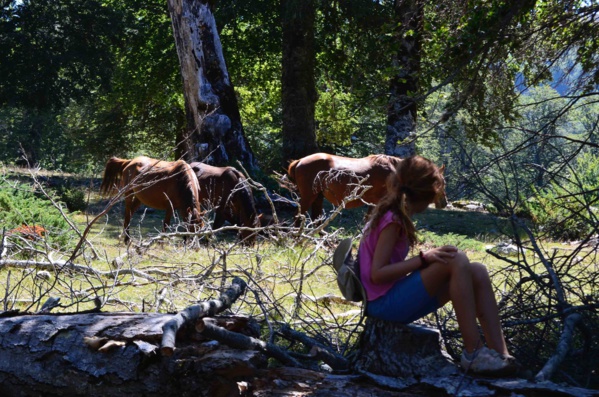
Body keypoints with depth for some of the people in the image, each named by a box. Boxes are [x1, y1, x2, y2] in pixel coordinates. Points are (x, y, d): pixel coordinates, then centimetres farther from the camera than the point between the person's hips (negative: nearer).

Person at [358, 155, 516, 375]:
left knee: (477, 272, -3)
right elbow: (377, 274, -19)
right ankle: (473, 353, -22)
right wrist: (424, 258, -23)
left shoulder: (389, 214, 15)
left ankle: (500, 353, -14)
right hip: (385, 304, -9)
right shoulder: (392, 220, -13)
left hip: (396, 296, 9)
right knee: (457, 260, -25)